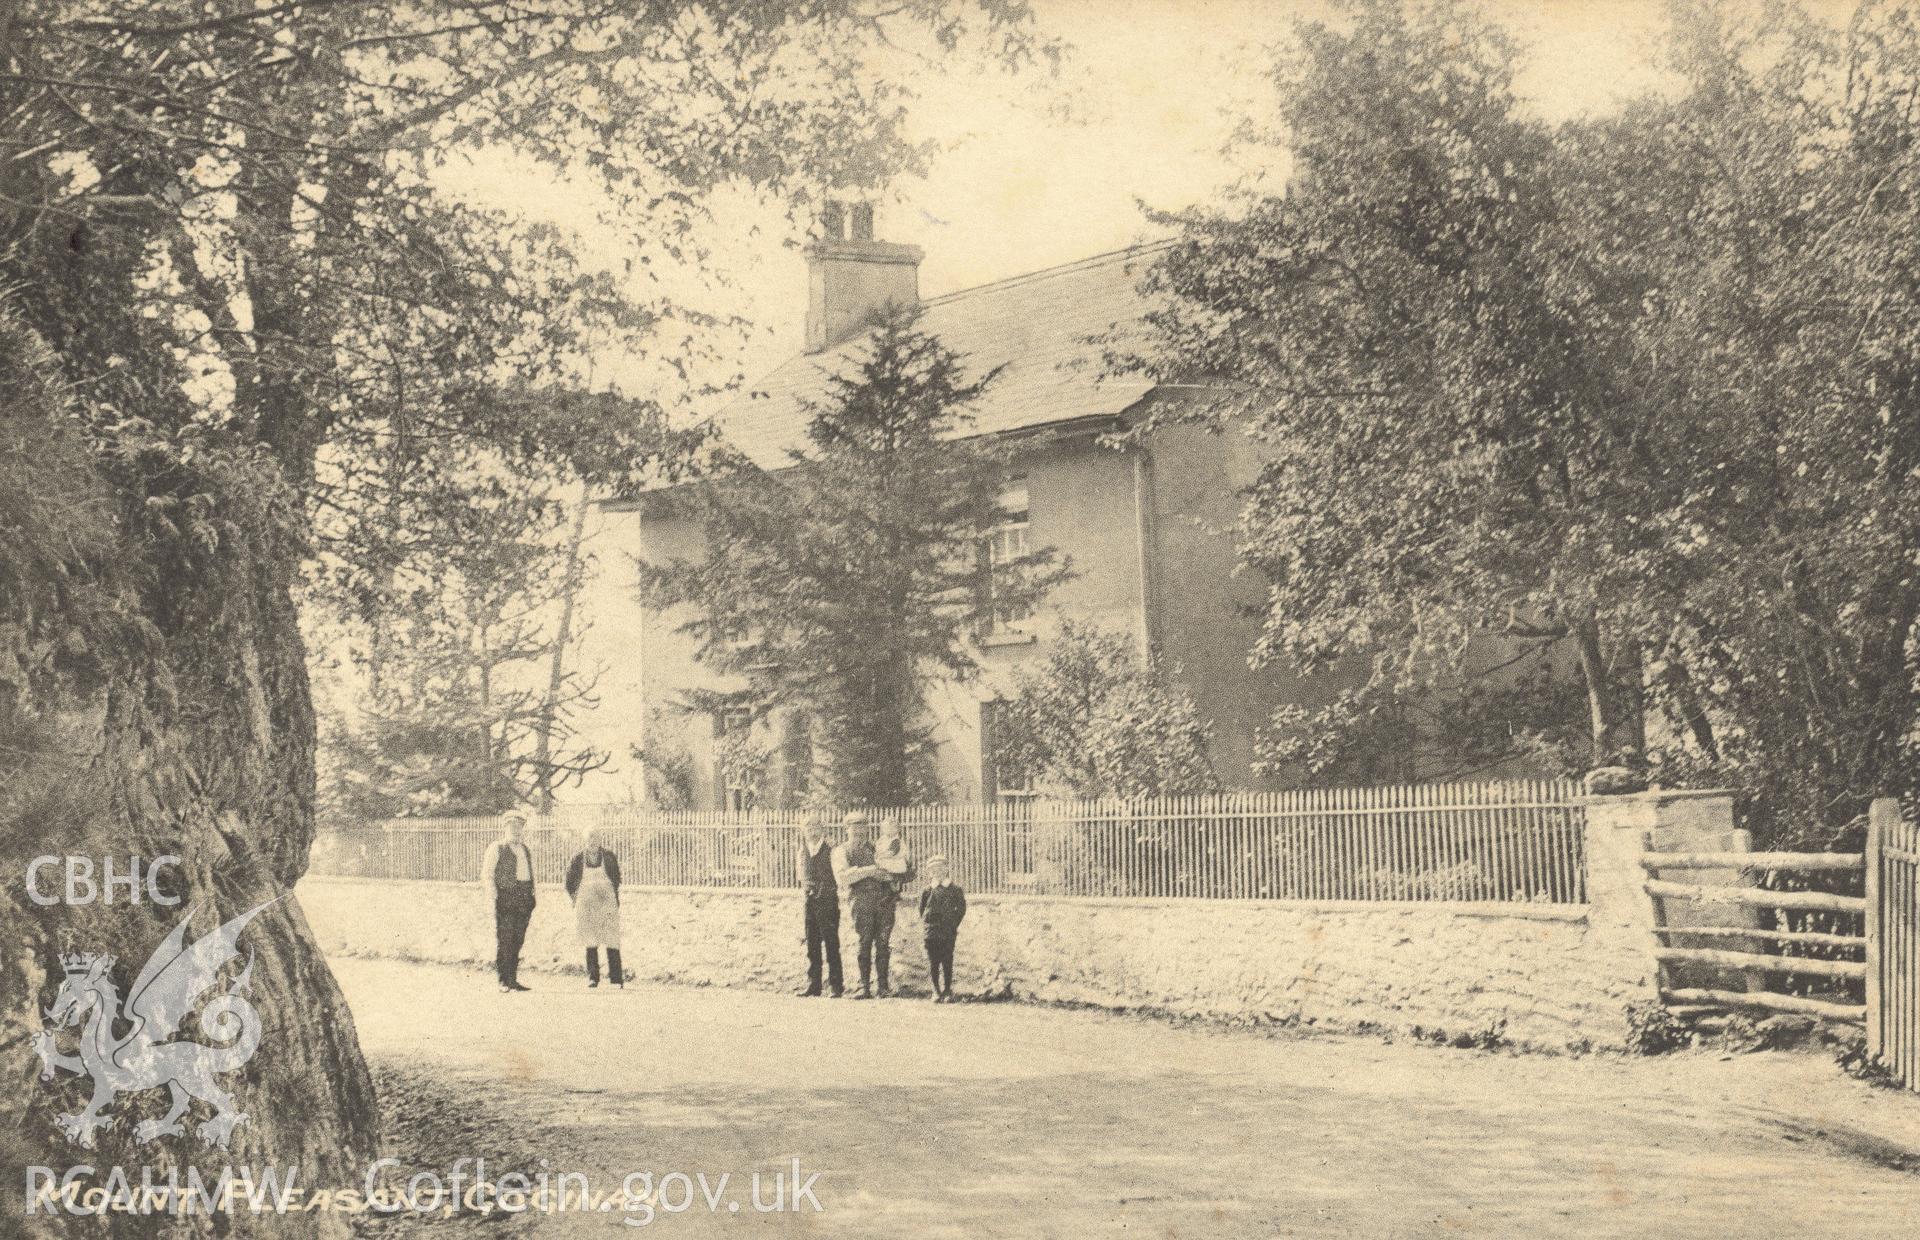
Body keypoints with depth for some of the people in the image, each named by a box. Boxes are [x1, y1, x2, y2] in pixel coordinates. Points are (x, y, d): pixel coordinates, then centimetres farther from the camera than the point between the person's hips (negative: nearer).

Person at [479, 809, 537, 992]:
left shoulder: (526, 850, 21)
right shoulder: (497, 848, 2)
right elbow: (487, 874, -2)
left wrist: (531, 899, 16)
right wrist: (494, 896, -11)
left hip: (524, 899, 6)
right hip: (505, 898, -6)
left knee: (518, 941, 6)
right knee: (504, 940, -8)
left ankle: (513, 980, 9)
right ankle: (504, 981, -7)